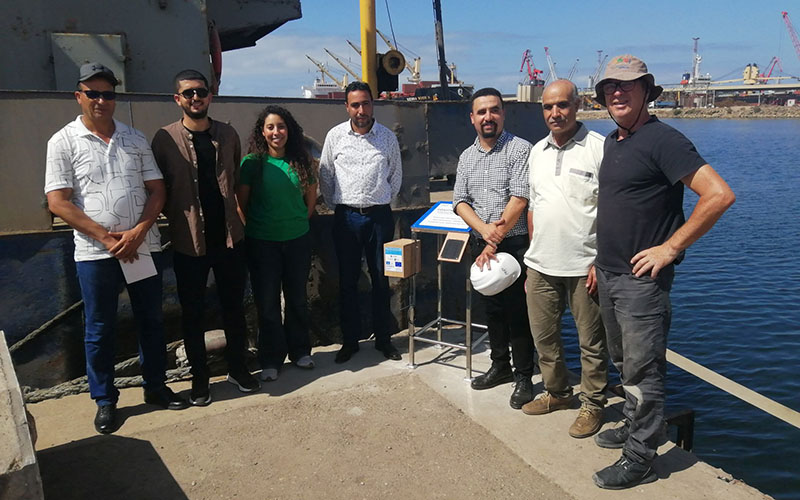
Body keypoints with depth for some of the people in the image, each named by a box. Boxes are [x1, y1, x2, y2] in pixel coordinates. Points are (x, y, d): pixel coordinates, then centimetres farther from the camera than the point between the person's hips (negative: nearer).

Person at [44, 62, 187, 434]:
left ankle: (155, 387, 28)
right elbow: (58, 202, -7)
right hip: (95, 253, -3)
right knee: (99, 330, 8)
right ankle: (105, 401, 23)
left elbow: (156, 191, 5)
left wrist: (137, 232, -11)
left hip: (144, 247, 3)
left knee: (152, 320, 12)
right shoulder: (63, 142, -1)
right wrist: (107, 239, -14)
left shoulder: (135, 139, 8)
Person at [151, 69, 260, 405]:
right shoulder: (165, 139, -3)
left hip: (229, 237, 3)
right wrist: (176, 217, -6)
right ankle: (199, 378, 23)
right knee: (192, 313, 8)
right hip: (189, 241, -2)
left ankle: (237, 368, 29)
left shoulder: (228, 135, 6)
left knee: (234, 307, 12)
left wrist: (238, 216, 6)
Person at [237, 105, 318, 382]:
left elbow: (311, 197, 12)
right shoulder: (252, 162, -6)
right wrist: (254, 227, 3)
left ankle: (299, 351, 30)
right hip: (262, 242, -2)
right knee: (267, 302, 6)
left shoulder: (302, 161, 2)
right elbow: (242, 202, -2)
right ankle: (271, 359, 19)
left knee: (297, 298, 13)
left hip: (298, 240, 3)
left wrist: (300, 222, 8)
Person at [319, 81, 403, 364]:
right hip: (346, 216, 0)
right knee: (347, 280, 6)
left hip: (379, 215, 0)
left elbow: (396, 176, 14)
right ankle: (350, 340, 19)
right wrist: (335, 206, 8)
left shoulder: (387, 137, 3)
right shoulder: (335, 136, 1)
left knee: (381, 279, 7)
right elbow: (325, 175, 9)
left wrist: (383, 203, 12)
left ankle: (383, 338, 20)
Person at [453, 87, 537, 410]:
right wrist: (485, 229, -12)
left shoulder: (520, 148, -8)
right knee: (492, 307, 15)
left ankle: (523, 377, 13)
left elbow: (520, 198, -16)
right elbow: (460, 201, 6)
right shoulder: (467, 157, 11)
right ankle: (500, 366, 30)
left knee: (518, 311, -1)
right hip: (480, 244, 6)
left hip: (514, 243, -6)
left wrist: (496, 239, -15)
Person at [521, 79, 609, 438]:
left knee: (591, 342, 7)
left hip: (584, 266, -6)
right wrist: (533, 256, 15)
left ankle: (592, 404, 24)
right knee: (543, 335, 16)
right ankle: (557, 393, 35)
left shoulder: (599, 149, -8)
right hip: (540, 265, 6)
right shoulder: (537, 152, 11)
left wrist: (603, 261, -15)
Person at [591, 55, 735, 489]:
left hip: (641, 279, -9)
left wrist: (670, 248, -19)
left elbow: (719, 195, -22)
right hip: (608, 274, 9)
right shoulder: (611, 141, 12)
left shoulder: (661, 139, -15)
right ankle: (633, 426, 39)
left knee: (642, 371, 1)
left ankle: (639, 459, 13)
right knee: (622, 362, 21)